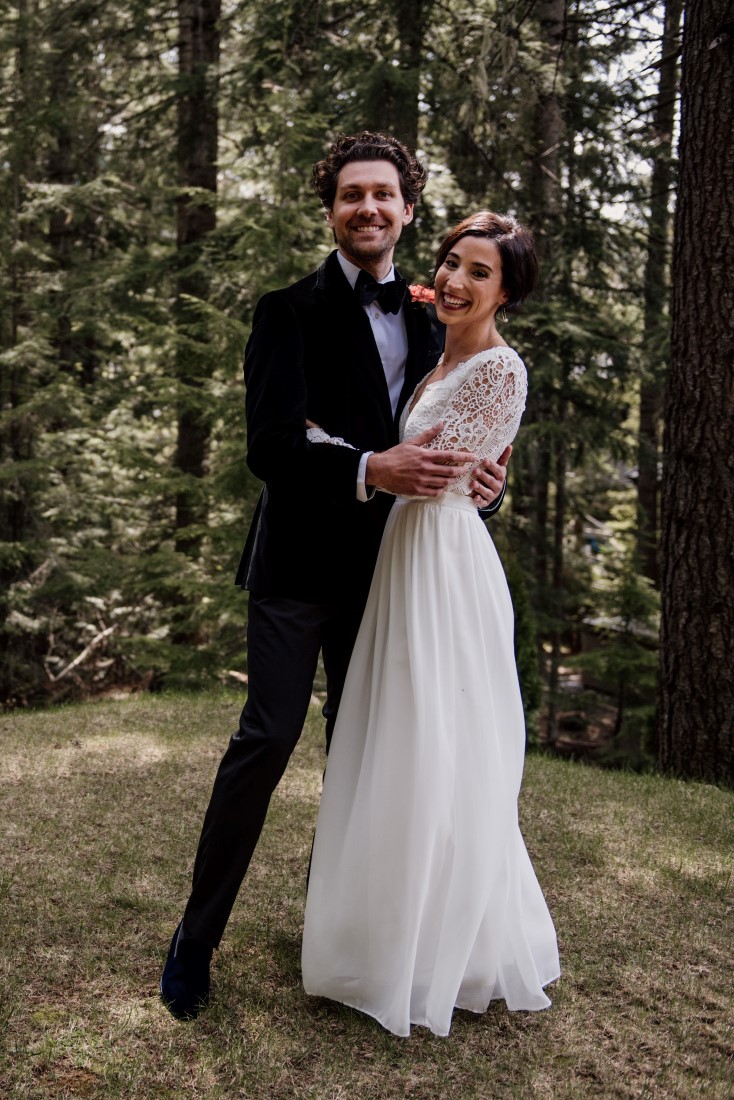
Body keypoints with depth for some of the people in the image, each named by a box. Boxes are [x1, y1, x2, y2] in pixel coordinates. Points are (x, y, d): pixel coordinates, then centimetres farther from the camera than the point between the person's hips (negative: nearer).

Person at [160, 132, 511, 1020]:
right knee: (268, 735, -7)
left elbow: (451, 435, 10)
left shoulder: (428, 322, 9)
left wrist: (483, 480, -13)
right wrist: (370, 469, -34)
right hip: (300, 562, -5)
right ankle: (196, 937, 7)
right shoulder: (290, 313, -7)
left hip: (381, 566, 5)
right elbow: (269, 445, -19)